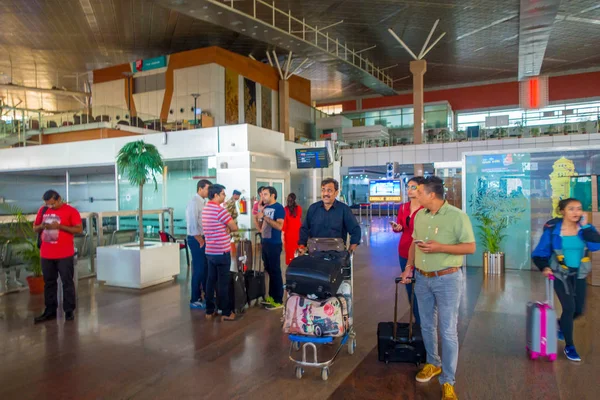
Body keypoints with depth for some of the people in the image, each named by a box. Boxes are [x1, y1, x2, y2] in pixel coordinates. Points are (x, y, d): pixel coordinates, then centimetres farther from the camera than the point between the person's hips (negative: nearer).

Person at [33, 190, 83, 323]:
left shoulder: (71, 211, -7)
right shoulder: (43, 210, 8)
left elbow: (79, 229, -11)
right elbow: (35, 228, 16)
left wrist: (60, 226, -20)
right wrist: (41, 226, -8)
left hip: (65, 255, -5)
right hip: (46, 254, 5)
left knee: (67, 282, 2)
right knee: (49, 283, 12)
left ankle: (69, 311, 10)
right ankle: (50, 311, 22)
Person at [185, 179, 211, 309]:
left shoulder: (204, 202, 10)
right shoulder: (194, 203, -17)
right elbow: (193, 225, -21)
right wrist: (201, 242, -15)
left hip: (204, 238, 8)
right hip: (197, 240, -8)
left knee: (206, 268, 16)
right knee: (199, 270, -1)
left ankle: (207, 295, 30)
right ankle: (194, 300, 11)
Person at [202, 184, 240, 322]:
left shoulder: (205, 209, 11)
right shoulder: (220, 210, -16)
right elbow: (234, 227, -11)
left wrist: (225, 228, 3)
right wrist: (228, 229, 9)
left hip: (210, 251, 8)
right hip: (222, 252, -8)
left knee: (211, 280, 12)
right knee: (223, 283, 0)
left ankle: (209, 311, 18)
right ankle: (226, 313, 9)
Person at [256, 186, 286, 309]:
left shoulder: (278, 208, -11)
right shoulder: (264, 208, 11)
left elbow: (279, 226, -23)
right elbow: (260, 227, 15)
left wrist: (264, 217, -23)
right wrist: (259, 217, -1)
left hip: (274, 244, -8)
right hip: (265, 243, 8)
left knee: (275, 271, -3)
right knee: (268, 270, 14)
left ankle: (278, 300, 4)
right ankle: (271, 296, 25)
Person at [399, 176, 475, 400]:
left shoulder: (457, 216, -13)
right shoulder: (419, 216, 5)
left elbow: (470, 247, -13)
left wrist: (440, 248, -22)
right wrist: (409, 266, 8)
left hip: (447, 279, -6)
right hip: (422, 278, 6)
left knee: (447, 331, 0)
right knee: (427, 325, 17)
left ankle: (447, 381, 11)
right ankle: (433, 363, 37)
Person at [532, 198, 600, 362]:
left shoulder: (585, 228, -8)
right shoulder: (553, 230, -15)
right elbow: (539, 254, -7)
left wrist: (585, 226, -25)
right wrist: (544, 267, -22)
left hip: (579, 274, 4)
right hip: (560, 274, -4)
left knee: (579, 310, 11)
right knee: (569, 308, -10)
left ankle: (561, 324, 45)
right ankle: (569, 347, 9)